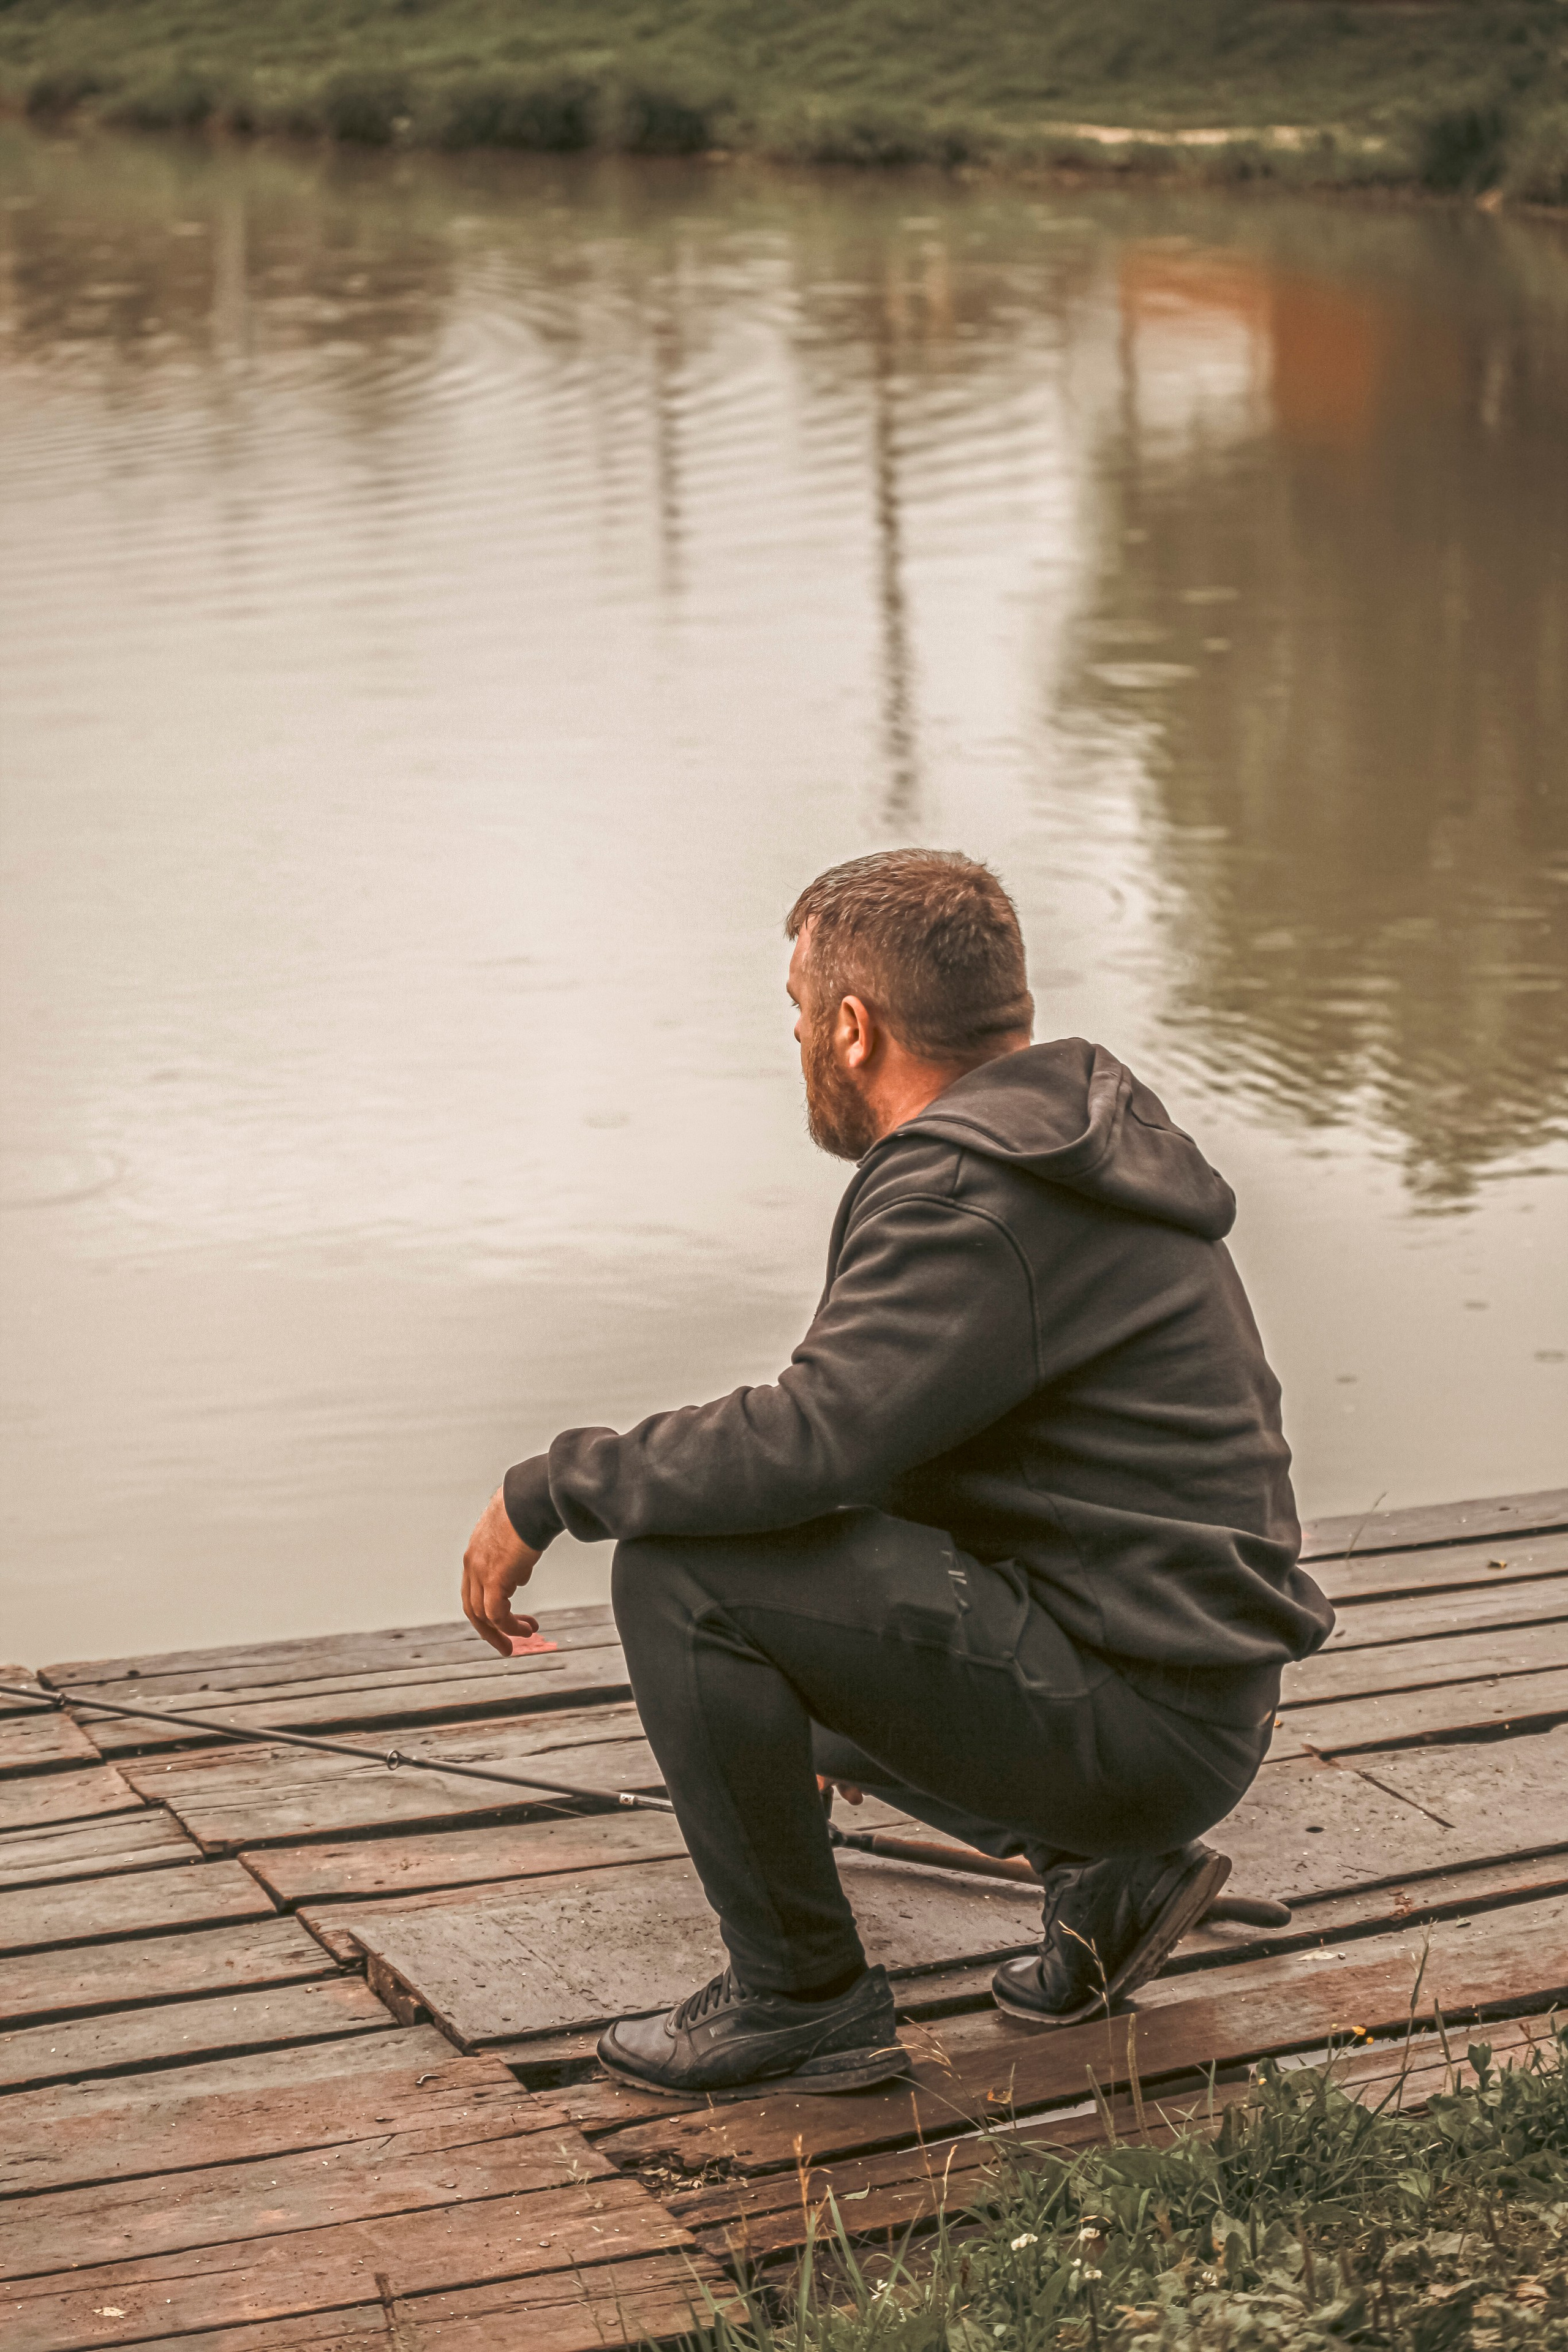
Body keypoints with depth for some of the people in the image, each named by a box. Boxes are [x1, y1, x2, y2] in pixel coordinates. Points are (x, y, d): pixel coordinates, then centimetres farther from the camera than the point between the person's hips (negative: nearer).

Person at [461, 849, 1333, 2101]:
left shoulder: (971, 1199, -19)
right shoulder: (1069, 1145, 14)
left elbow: (810, 1446, -28)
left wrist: (546, 1492, -15)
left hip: (1135, 1713, -10)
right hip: (1184, 1695, 10)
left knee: (679, 1573, -17)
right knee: (756, 1651, 30)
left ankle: (801, 1996, -4)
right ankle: (1106, 1871, 16)